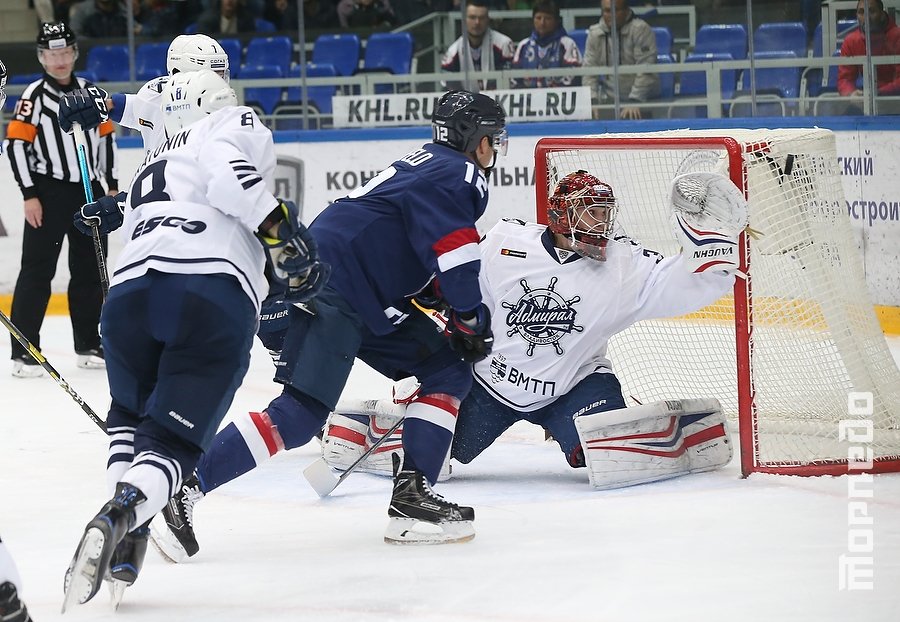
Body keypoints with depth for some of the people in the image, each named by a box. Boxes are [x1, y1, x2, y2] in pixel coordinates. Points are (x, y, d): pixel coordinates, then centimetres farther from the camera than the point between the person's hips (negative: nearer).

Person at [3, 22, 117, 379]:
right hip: (49, 193, -6)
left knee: (90, 270, 10)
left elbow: (106, 137, 16)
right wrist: (29, 195, -15)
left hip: (89, 192, 6)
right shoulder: (34, 96, -8)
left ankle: (88, 346, 20)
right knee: (38, 271, -7)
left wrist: (112, 185, 12)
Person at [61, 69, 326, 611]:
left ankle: (126, 520, 8)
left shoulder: (154, 164, 39)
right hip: (219, 298, -5)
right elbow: (228, 175, -2)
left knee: (130, 416, 30)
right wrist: (283, 230, -4)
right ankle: (120, 517, -31)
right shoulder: (236, 125, 20)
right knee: (171, 441, -1)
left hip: (132, 287, 5)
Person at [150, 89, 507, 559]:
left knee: (449, 370, 10)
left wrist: (459, 318, 21)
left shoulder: (428, 165, 26)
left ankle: (412, 494, 1)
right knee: (302, 412, -20)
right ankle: (181, 491, -25)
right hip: (331, 291, -11)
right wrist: (472, 319, -2)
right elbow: (455, 256, -14)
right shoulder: (460, 175, -4)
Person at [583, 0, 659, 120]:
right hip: (610, 101, 4)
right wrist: (592, 101, -9)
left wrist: (635, 101, -21)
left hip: (642, 101, -4)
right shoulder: (595, 34, 5)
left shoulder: (640, 29, -9)